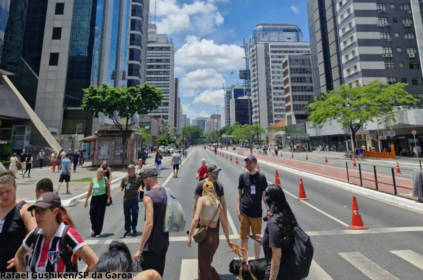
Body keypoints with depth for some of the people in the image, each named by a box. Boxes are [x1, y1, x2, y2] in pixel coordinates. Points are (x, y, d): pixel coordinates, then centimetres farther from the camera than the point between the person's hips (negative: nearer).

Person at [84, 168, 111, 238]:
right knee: (92, 214, 6)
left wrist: (108, 198, -5)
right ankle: (93, 228, 36)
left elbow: (108, 189, 0)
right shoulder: (93, 181, 1)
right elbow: (89, 191, 4)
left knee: (100, 216, 0)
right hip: (94, 198, 2)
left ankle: (97, 232, 13)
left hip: (102, 198, -2)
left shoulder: (105, 180, -3)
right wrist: (86, 200, 3)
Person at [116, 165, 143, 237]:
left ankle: (134, 228, 22)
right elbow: (122, 186, 10)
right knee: (127, 214, 11)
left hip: (134, 198, -3)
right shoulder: (125, 178, 8)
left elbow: (140, 185, 0)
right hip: (126, 198, 3)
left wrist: (140, 188, -22)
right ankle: (127, 229, 26)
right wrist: (120, 189, -11)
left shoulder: (138, 177, 0)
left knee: (135, 213, 0)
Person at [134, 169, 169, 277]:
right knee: (158, 275, 22)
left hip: (152, 245, -8)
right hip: (164, 242, 8)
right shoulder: (166, 192, 3)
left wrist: (139, 249, -22)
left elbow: (149, 223, -28)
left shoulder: (149, 196, -20)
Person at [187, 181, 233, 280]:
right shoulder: (218, 203, 9)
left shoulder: (202, 199, -6)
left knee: (203, 267, 11)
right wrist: (228, 239, 22)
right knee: (206, 264, 25)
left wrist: (190, 236, -12)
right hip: (215, 236, 6)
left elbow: (196, 218, -18)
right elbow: (224, 224, 12)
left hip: (205, 235, -6)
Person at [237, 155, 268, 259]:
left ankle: (257, 260, 34)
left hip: (257, 213, 0)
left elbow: (264, 195, 2)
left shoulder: (261, 177, -4)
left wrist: (268, 209, -3)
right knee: (244, 238, 12)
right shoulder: (243, 176, -2)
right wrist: (238, 210, 0)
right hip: (244, 212, 0)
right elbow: (239, 193, 2)